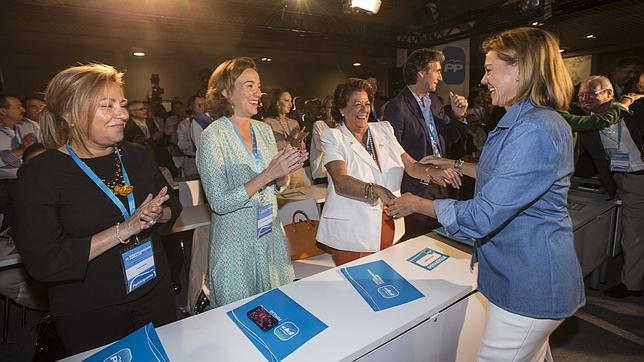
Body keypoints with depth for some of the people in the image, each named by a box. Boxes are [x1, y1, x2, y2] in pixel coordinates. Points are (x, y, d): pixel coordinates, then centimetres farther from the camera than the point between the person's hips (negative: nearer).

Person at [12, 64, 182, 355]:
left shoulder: (137, 156, -1)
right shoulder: (39, 173, -14)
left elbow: (172, 208, 7)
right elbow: (43, 262, -19)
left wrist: (158, 215, -16)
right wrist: (125, 229, -24)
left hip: (155, 292, 4)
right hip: (89, 315, -4)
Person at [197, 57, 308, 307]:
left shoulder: (264, 130, 3)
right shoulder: (212, 137, -15)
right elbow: (219, 203, -20)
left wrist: (286, 171, -11)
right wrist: (267, 174, -27)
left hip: (271, 235, 6)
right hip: (236, 246, -5)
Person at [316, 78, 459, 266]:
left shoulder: (383, 129, 9)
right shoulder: (333, 137, -6)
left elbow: (411, 165, 5)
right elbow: (340, 182, -21)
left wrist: (432, 172, -15)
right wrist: (376, 190, -36)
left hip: (390, 227, 5)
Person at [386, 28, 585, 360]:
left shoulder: (535, 131, -27)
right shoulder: (525, 121, 9)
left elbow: (483, 216, -28)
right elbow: (505, 177, 22)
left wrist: (417, 204, -17)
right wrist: (455, 165, 17)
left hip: (528, 282, -10)